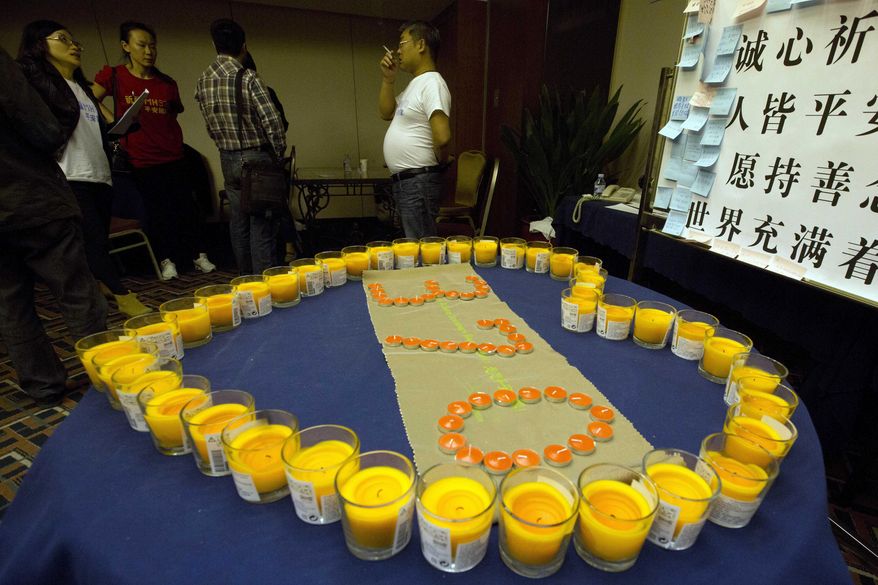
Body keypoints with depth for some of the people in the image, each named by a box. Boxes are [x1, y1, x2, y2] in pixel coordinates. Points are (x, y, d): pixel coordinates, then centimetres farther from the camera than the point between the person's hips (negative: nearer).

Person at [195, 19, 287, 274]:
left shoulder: (202, 82, 6)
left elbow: (211, 127, 10)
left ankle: (246, 281, 24)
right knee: (262, 226, -3)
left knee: (238, 224, 14)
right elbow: (272, 122, -17)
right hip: (257, 159, -6)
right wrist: (279, 154, -3)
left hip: (228, 160, 6)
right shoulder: (248, 78, -13)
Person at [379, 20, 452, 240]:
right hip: (404, 181, 10)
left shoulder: (432, 83, -14)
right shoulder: (414, 84, 17)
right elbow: (387, 112, 24)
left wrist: (440, 162, -7)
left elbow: (442, 137, -25)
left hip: (419, 182, -10)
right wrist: (388, 79, 11)